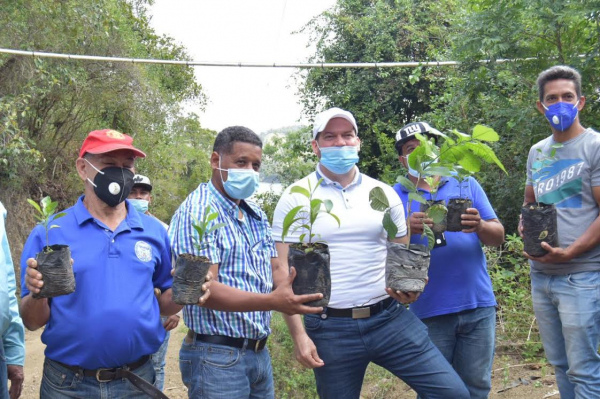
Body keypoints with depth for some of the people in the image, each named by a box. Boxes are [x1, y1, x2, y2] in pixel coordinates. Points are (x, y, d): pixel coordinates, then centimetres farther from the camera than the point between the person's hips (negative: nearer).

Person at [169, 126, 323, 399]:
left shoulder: (257, 215, 12)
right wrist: (272, 301, -34)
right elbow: (204, 289, -23)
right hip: (217, 356, -8)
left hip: (260, 353, 8)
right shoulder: (198, 212, -14)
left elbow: (275, 269, 11)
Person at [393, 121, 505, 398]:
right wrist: (408, 230, -25)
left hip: (478, 305, 2)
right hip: (429, 311, -1)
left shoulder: (466, 184, 7)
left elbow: (498, 235, 4)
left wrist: (480, 226, -19)